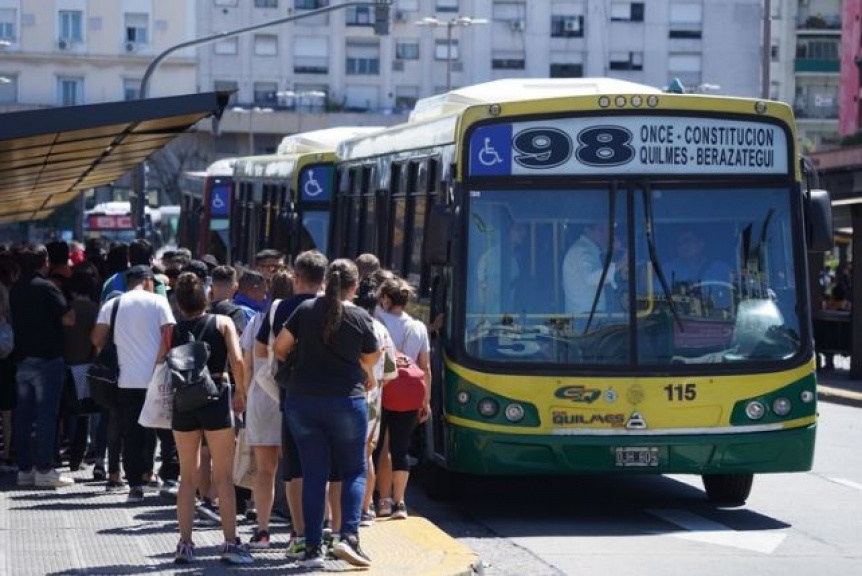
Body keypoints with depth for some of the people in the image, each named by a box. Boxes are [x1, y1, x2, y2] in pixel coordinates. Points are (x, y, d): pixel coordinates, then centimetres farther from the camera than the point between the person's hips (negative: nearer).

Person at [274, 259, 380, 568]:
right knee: (354, 471, 9)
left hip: (302, 400, 2)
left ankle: (312, 547, 4)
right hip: (346, 401, -2)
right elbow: (371, 359, 6)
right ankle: (349, 536, -8)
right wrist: (367, 376, 27)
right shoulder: (361, 319, -5)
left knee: (313, 475, 7)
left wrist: (291, 367, 22)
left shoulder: (306, 310, -2)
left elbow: (280, 346, 2)